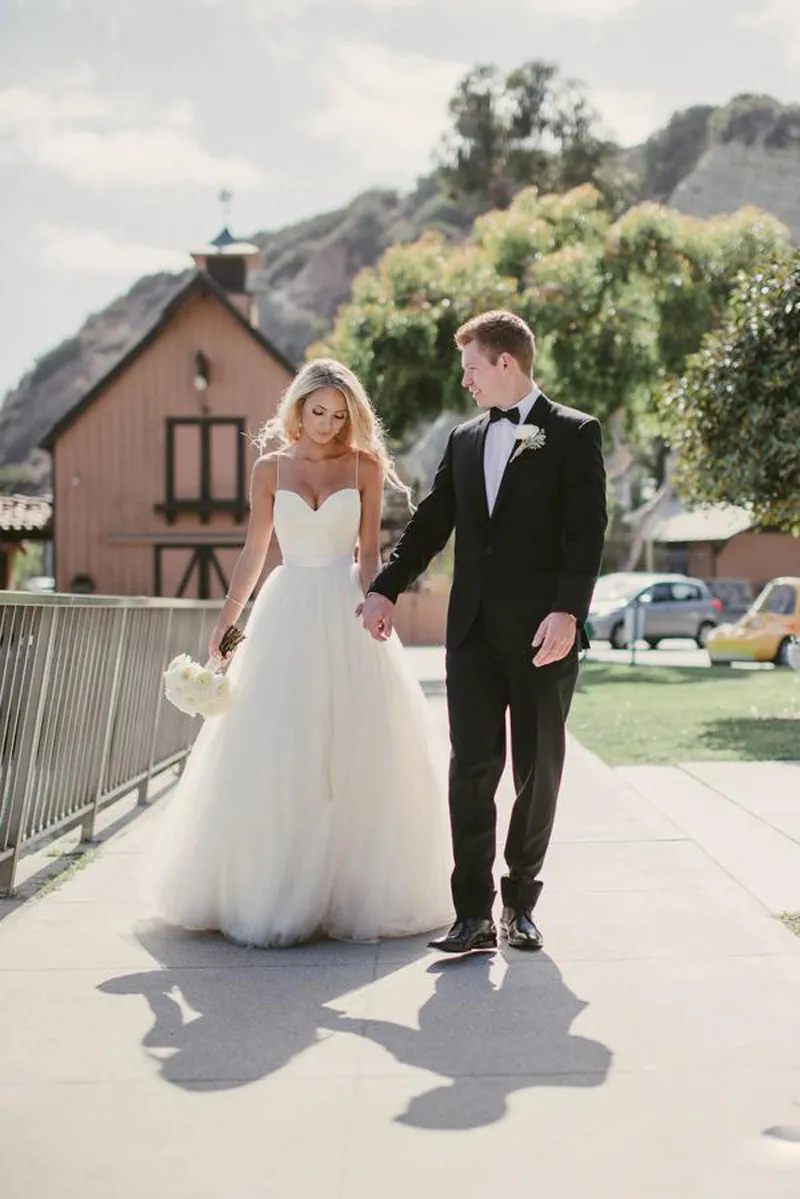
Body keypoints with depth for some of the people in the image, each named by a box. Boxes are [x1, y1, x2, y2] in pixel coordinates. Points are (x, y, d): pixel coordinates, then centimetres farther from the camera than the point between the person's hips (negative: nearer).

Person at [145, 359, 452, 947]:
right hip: (287, 611, 1)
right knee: (274, 752, -4)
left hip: (346, 612, -1)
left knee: (354, 751, -3)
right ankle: (272, 892, 4)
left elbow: (369, 553, 2)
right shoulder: (271, 468, 8)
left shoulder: (364, 467, 5)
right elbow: (254, 553, 11)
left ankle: (352, 887, 8)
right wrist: (225, 622, 6)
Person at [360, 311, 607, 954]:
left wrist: (568, 612, -20)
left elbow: (587, 532, -9)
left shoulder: (574, 433, -1)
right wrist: (386, 589, 8)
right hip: (474, 631, 4)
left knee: (538, 772, 6)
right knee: (472, 768, -3)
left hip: (544, 634, -4)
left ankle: (522, 901, 19)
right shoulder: (464, 440, 16)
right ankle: (474, 913, -2)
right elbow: (430, 523, 18)